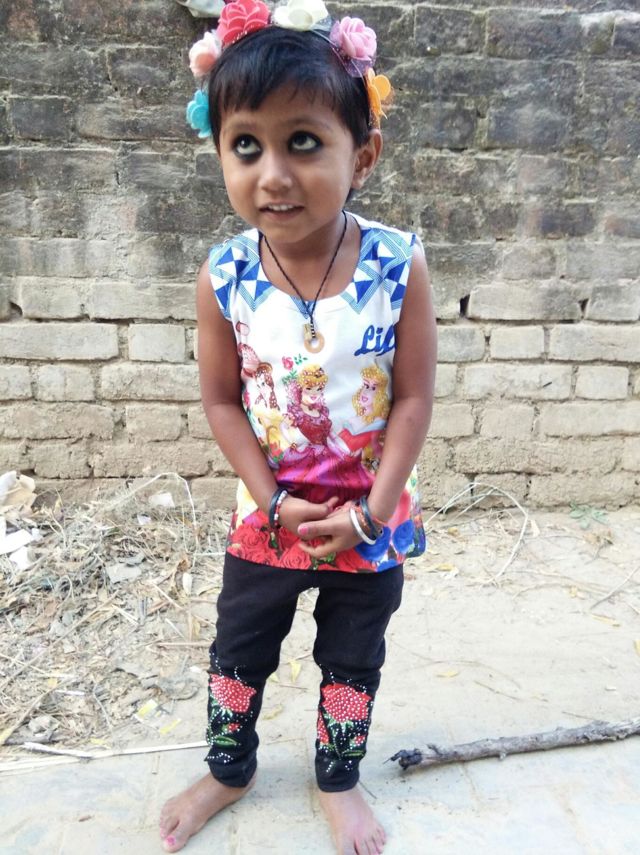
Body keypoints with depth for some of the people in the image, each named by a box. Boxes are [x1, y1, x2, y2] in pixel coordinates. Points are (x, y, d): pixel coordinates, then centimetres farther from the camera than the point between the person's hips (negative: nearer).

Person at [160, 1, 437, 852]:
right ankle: (228, 769, 51)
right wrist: (274, 501, -14)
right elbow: (222, 401, -8)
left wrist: (370, 511, -15)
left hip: (373, 518, 0)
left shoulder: (399, 265, -19)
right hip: (269, 515, 1)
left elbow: (414, 399, -14)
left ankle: (338, 782, 49)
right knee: (238, 652, 21)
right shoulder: (223, 276, -16)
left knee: (353, 661, 21)